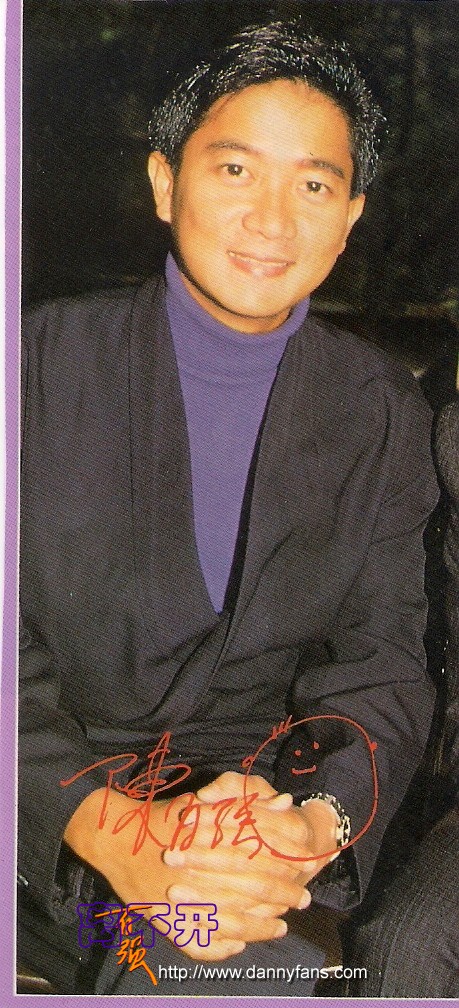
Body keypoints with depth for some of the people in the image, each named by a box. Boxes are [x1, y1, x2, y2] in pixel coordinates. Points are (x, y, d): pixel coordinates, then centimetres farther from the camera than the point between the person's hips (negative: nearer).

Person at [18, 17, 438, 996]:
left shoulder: (384, 414, 5)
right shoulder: (47, 360, -2)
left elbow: (381, 662, 1)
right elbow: (9, 642, -8)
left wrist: (318, 820, -22)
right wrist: (109, 830, -25)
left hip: (258, 793, 1)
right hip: (51, 798, -1)